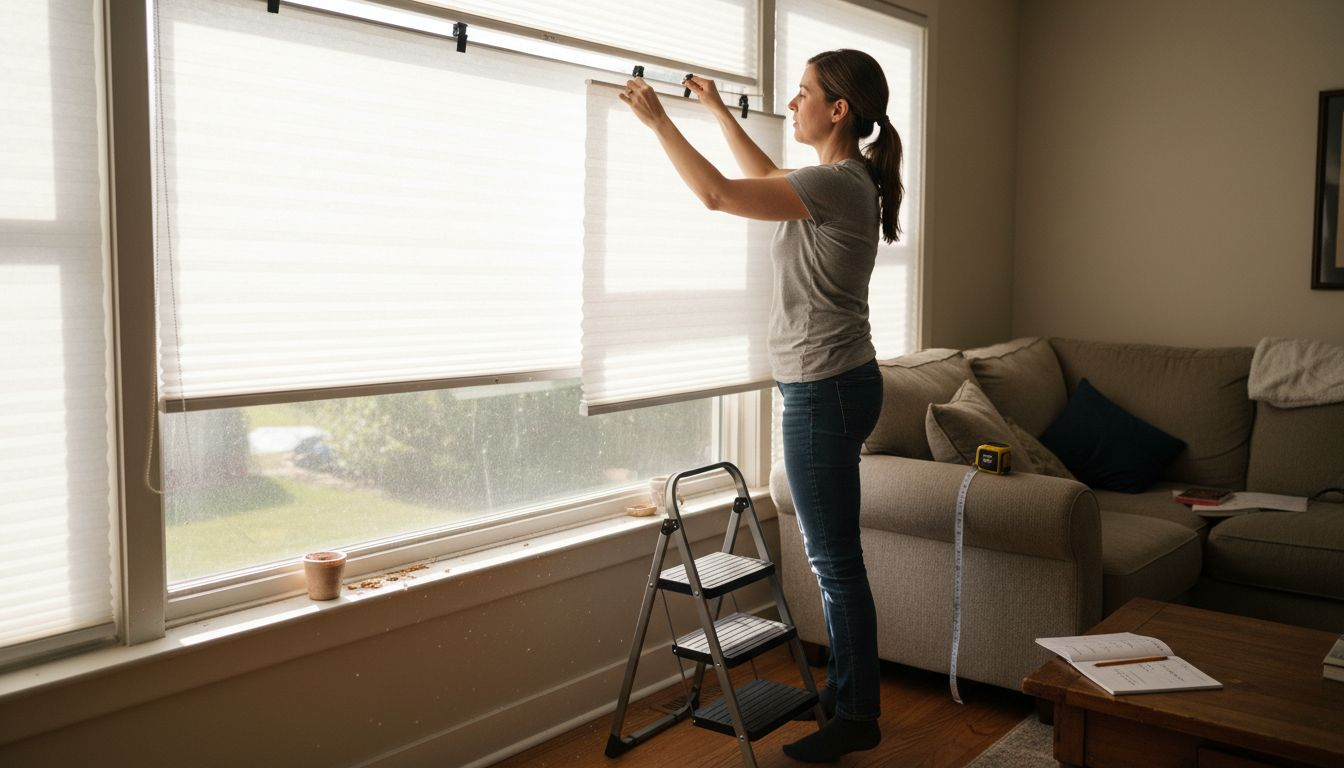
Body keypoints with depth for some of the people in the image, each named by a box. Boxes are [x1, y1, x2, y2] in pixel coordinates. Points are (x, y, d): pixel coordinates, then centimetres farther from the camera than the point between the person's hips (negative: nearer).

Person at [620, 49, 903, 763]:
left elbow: (718, 193, -19)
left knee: (835, 558, 0)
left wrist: (658, 119, -8)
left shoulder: (835, 184, -18)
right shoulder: (842, 179, 12)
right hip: (830, 384, 10)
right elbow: (766, 177, 30)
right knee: (832, 554, 18)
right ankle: (845, 687, 32)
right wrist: (717, 110, 31)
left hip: (824, 390, -10)